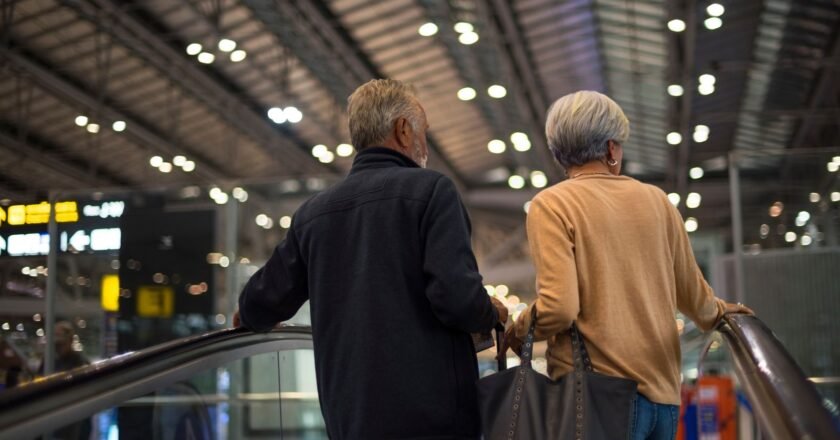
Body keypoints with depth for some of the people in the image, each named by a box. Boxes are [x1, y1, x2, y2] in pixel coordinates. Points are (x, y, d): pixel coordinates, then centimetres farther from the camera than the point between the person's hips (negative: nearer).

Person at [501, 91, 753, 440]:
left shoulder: (551, 204, -5)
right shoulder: (656, 199, 8)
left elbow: (559, 308, -15)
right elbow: (692, 294, 19)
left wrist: (517, 333, 5)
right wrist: (718, 312, 41)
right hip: (662, 388, 5)